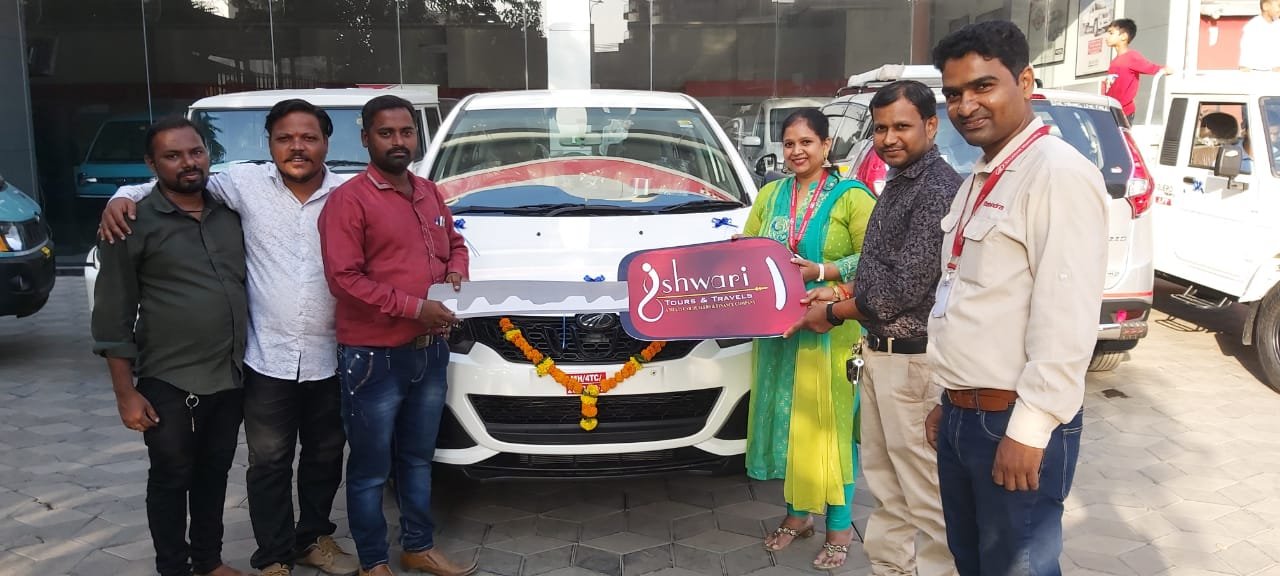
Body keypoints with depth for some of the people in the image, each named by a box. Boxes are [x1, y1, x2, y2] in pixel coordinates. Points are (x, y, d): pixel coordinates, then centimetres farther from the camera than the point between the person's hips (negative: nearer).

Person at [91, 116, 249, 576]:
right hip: (169, 384, -4)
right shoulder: (134, 223, -8)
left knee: (214, 475, 17)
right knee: (171, 480, 10)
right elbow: (112, 316, -7)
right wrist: (125, 392, -10)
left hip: (231, 378, 4)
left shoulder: (229, 213, 6)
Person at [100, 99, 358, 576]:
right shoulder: (246, 183, -3)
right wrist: (123, 196, -9)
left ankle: (315, 537, 38)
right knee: (269, 462, 10)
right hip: (267, 358, -1)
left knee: (325, 456, 17)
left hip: (330, 358, 1)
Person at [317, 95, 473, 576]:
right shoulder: (348, 199, -12)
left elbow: (454, 243, 24)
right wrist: (414, 307, -22)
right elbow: (343, 278, -19)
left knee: (418, 457, 20)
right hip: (374, 356, -7)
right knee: (371, 469, 7)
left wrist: (456, 273, 1)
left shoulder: (429, 192, 12)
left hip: (430, 351, 7)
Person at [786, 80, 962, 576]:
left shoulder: (939, 190, -16)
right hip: (878, 351, 10)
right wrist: (844, 292, 6)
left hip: (913, 360, -9)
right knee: (884, 481, 18)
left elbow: (905, 288, -20)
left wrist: (832, 314, -8)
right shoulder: (896, 184, 14)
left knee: (925, 492, 0)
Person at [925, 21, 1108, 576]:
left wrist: (1029, 429, -21)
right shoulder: (978, 180, 14)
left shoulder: (1059, 174, -15)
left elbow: (1067, 318, -21)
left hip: (1014, 424, -9)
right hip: (961, 415, 9)